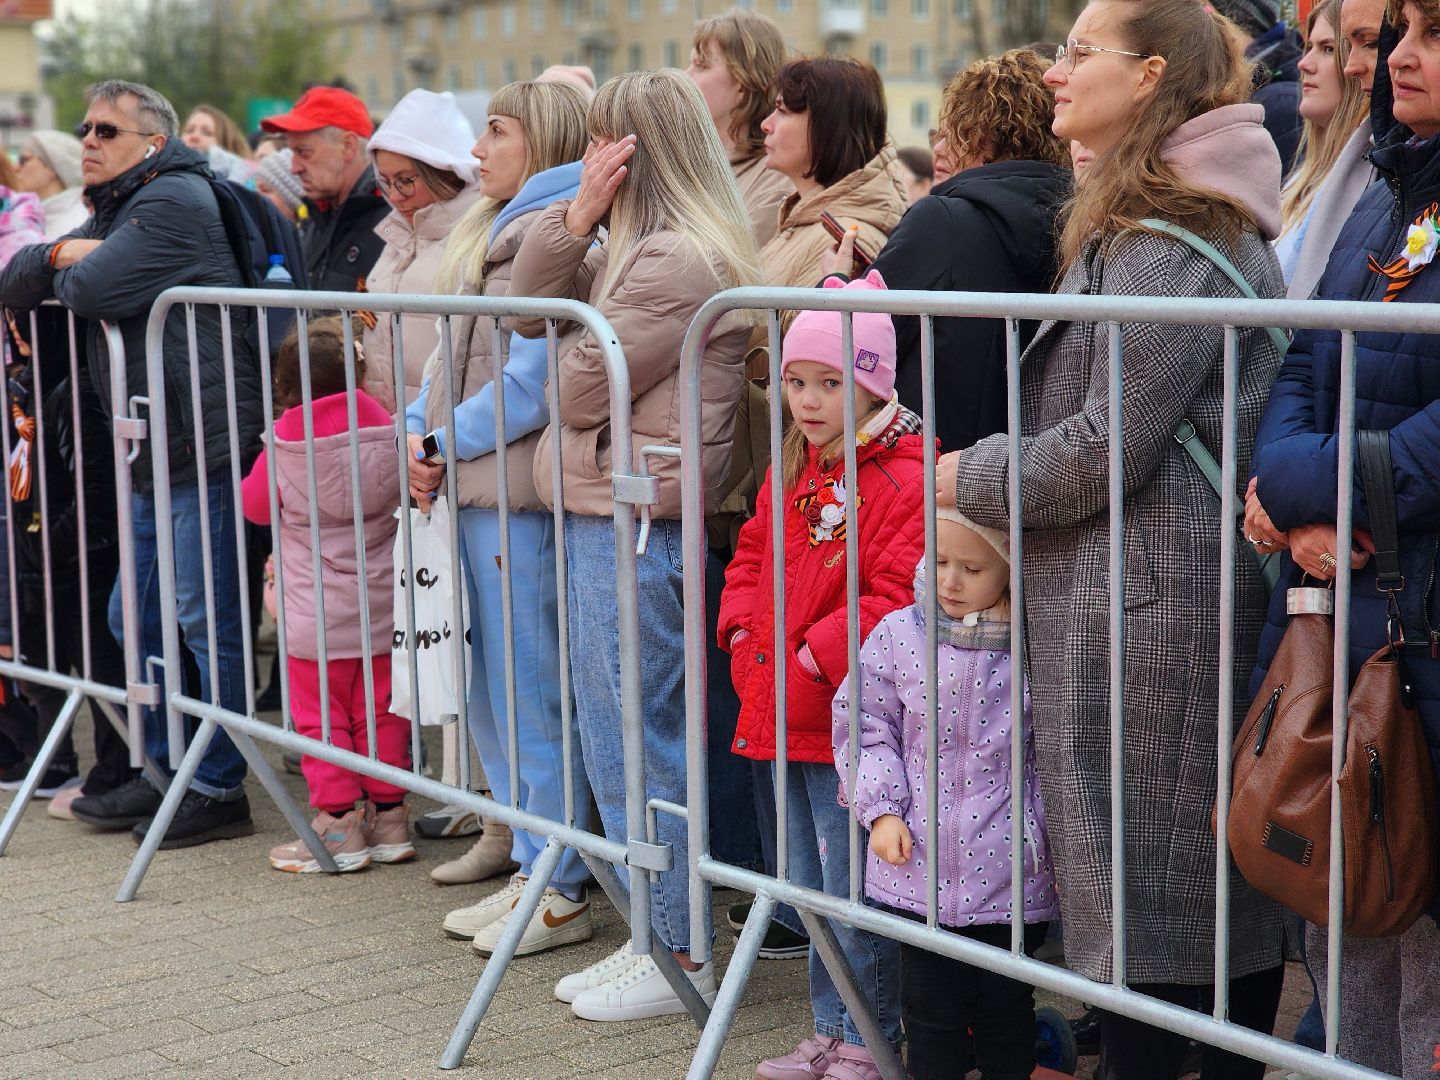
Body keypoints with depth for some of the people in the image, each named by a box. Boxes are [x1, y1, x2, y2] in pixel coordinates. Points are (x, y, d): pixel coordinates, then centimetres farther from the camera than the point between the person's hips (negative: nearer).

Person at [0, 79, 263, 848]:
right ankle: (163, 773, 25)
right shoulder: (114, 211, 21)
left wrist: (67, 270, 2)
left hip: (205, 440, -10)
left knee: (206, 621, -5)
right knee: (135, 620, 14)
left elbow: (90, 288, -21)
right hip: (151, 454, 10)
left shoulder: (172, 202, -11)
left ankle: (220, 790, 2)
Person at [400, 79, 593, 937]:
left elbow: (534, 377, -20)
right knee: (488, 675, 16)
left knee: (528, 682, -5)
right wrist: (420, 432, 4)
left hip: (517, 487, -10)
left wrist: (450, 442, -12)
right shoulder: (491, 231, 19)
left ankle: (555, 888, 2)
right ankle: (517, 828, 29)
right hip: (476, 482, 10)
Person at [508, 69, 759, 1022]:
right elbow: (531, 307, 13)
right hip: (604, 513, 11)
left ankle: (681, 955, 7)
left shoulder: (681, 260, -16)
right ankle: (658, 937, 23)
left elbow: (585, 387, -15)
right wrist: (579, 215, 0)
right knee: (621, 744, 15)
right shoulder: (637, 247, 16)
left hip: (635, 523, -11)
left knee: (638, 749, -3)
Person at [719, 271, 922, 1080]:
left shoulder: (902, 480, -17)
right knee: (812, 887, 18)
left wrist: (815, 657, -21)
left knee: (853, 892, -1)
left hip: (848, 721, -9)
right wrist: (744, 633, 6)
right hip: (784, 715, 9)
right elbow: (754, 554, 22)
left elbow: (898, 595, -23)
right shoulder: (791, 471, 12)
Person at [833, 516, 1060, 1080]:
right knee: (931, 1011, 10)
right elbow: (864, 725, 6)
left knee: (1007, 1007, 12)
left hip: (1012, 873, -1)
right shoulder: (898, 636, -3)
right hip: (921, 866, 1)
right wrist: (881, 809, -4)